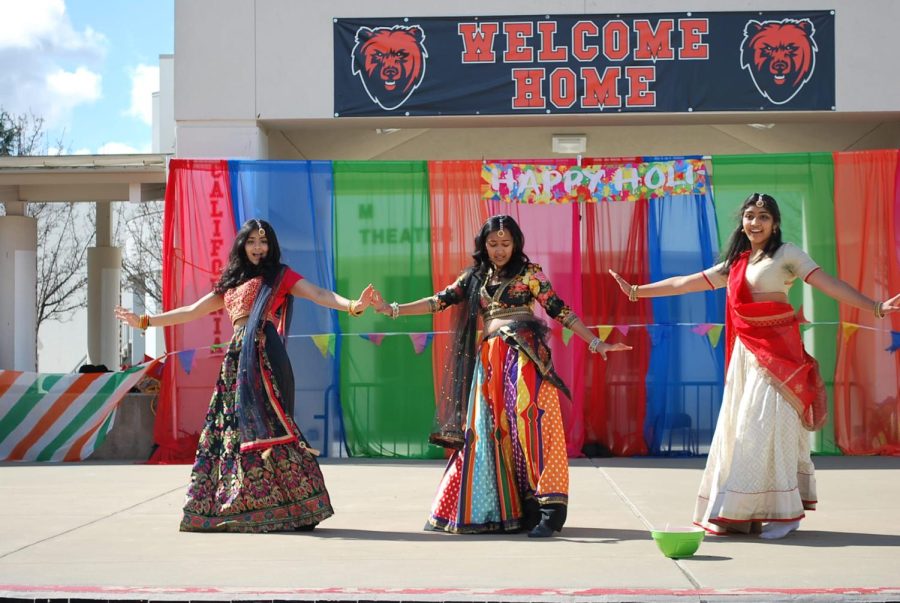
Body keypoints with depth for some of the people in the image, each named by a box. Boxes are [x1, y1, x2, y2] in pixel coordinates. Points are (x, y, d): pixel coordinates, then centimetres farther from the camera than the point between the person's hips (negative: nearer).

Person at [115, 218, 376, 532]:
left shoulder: (280, 275, 10)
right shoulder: (230, 283, 25)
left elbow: (319, 294, -3)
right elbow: (192, 311, 30)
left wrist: (353, 305, -21)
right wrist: (144, 321, 31)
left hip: (264, 353, -6)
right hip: (237, 356, 6)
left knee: (264, 423, -14)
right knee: (234, 426, 2)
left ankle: (296, 507, -14)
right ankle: (234, 507, 5)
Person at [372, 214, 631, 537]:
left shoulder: (529, 273, 6)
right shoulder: (474, 277, 17)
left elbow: (559, 309, 4)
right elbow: (440, 301, 12)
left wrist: (595, 342, -2)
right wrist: (392, 309, 5)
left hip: (524, 356, -5)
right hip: (490, 362, 5)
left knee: (530, 424, -16)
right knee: (491, 433, 3)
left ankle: (550, 507, -20)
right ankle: (500, 510, 10)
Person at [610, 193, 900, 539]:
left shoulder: (786, 254, 0)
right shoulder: (735, 264, 16)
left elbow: (829, 284, -9)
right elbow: (685, 283, 21)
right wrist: (636, 291, 23)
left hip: (778, 350, -6)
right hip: (746, 352, 6)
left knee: (769, 426, -10)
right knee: (739, 428, 4)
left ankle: (784, 512, -4)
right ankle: (741, 513, 9)